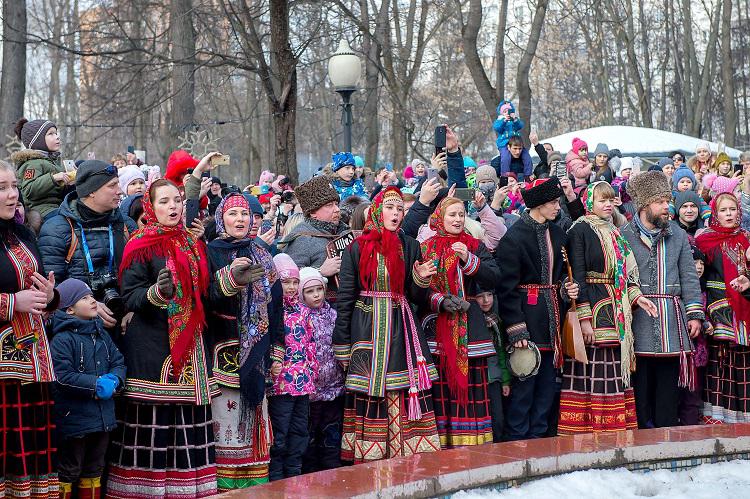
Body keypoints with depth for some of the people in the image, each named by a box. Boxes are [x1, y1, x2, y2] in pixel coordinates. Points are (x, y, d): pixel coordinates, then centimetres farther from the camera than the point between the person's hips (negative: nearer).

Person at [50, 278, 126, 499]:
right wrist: (96, 384, -21)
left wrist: (113, 379, -10)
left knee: (94, 470, 18)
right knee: (68, 472, 2)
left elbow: (118, 362, 12)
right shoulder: (62, 339, -14)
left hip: (103, 417, 7)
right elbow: (63, 376, -21)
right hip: (74, 418, -7)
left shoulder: (102, 334, 11)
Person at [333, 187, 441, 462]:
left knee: (405, 396, -3)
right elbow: (344, 298, 0)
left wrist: (421, 280, -11)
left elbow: (417, 299, 11)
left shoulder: (409, 247, 9)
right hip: (367, 332, -2)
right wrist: (341, 346, -3)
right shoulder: (357, 248, 1)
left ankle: (409, 459, 2)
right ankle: (368, 458, 4)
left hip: (402, 332, 2)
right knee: (368, 396, -2)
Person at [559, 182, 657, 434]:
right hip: (592, 309, -8)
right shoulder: (580, 230, -6)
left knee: (613, 373, 6)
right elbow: (577, 276, -13)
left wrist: (636, 296, 6)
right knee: (590, 374, -8)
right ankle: (584, 431, -3)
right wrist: (584, 318, -19)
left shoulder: (612, 232, 18)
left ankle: (612, 430, 9)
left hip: (614, 313, 8)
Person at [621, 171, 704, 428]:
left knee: (668, 383, 7)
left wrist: (695, 314, 3)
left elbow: (689, 277, 11)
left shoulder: (678, 235, 12)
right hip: (638, 320, -3)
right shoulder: (624, 235, 1)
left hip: (672, 319, 3)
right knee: (640, 385, 0)